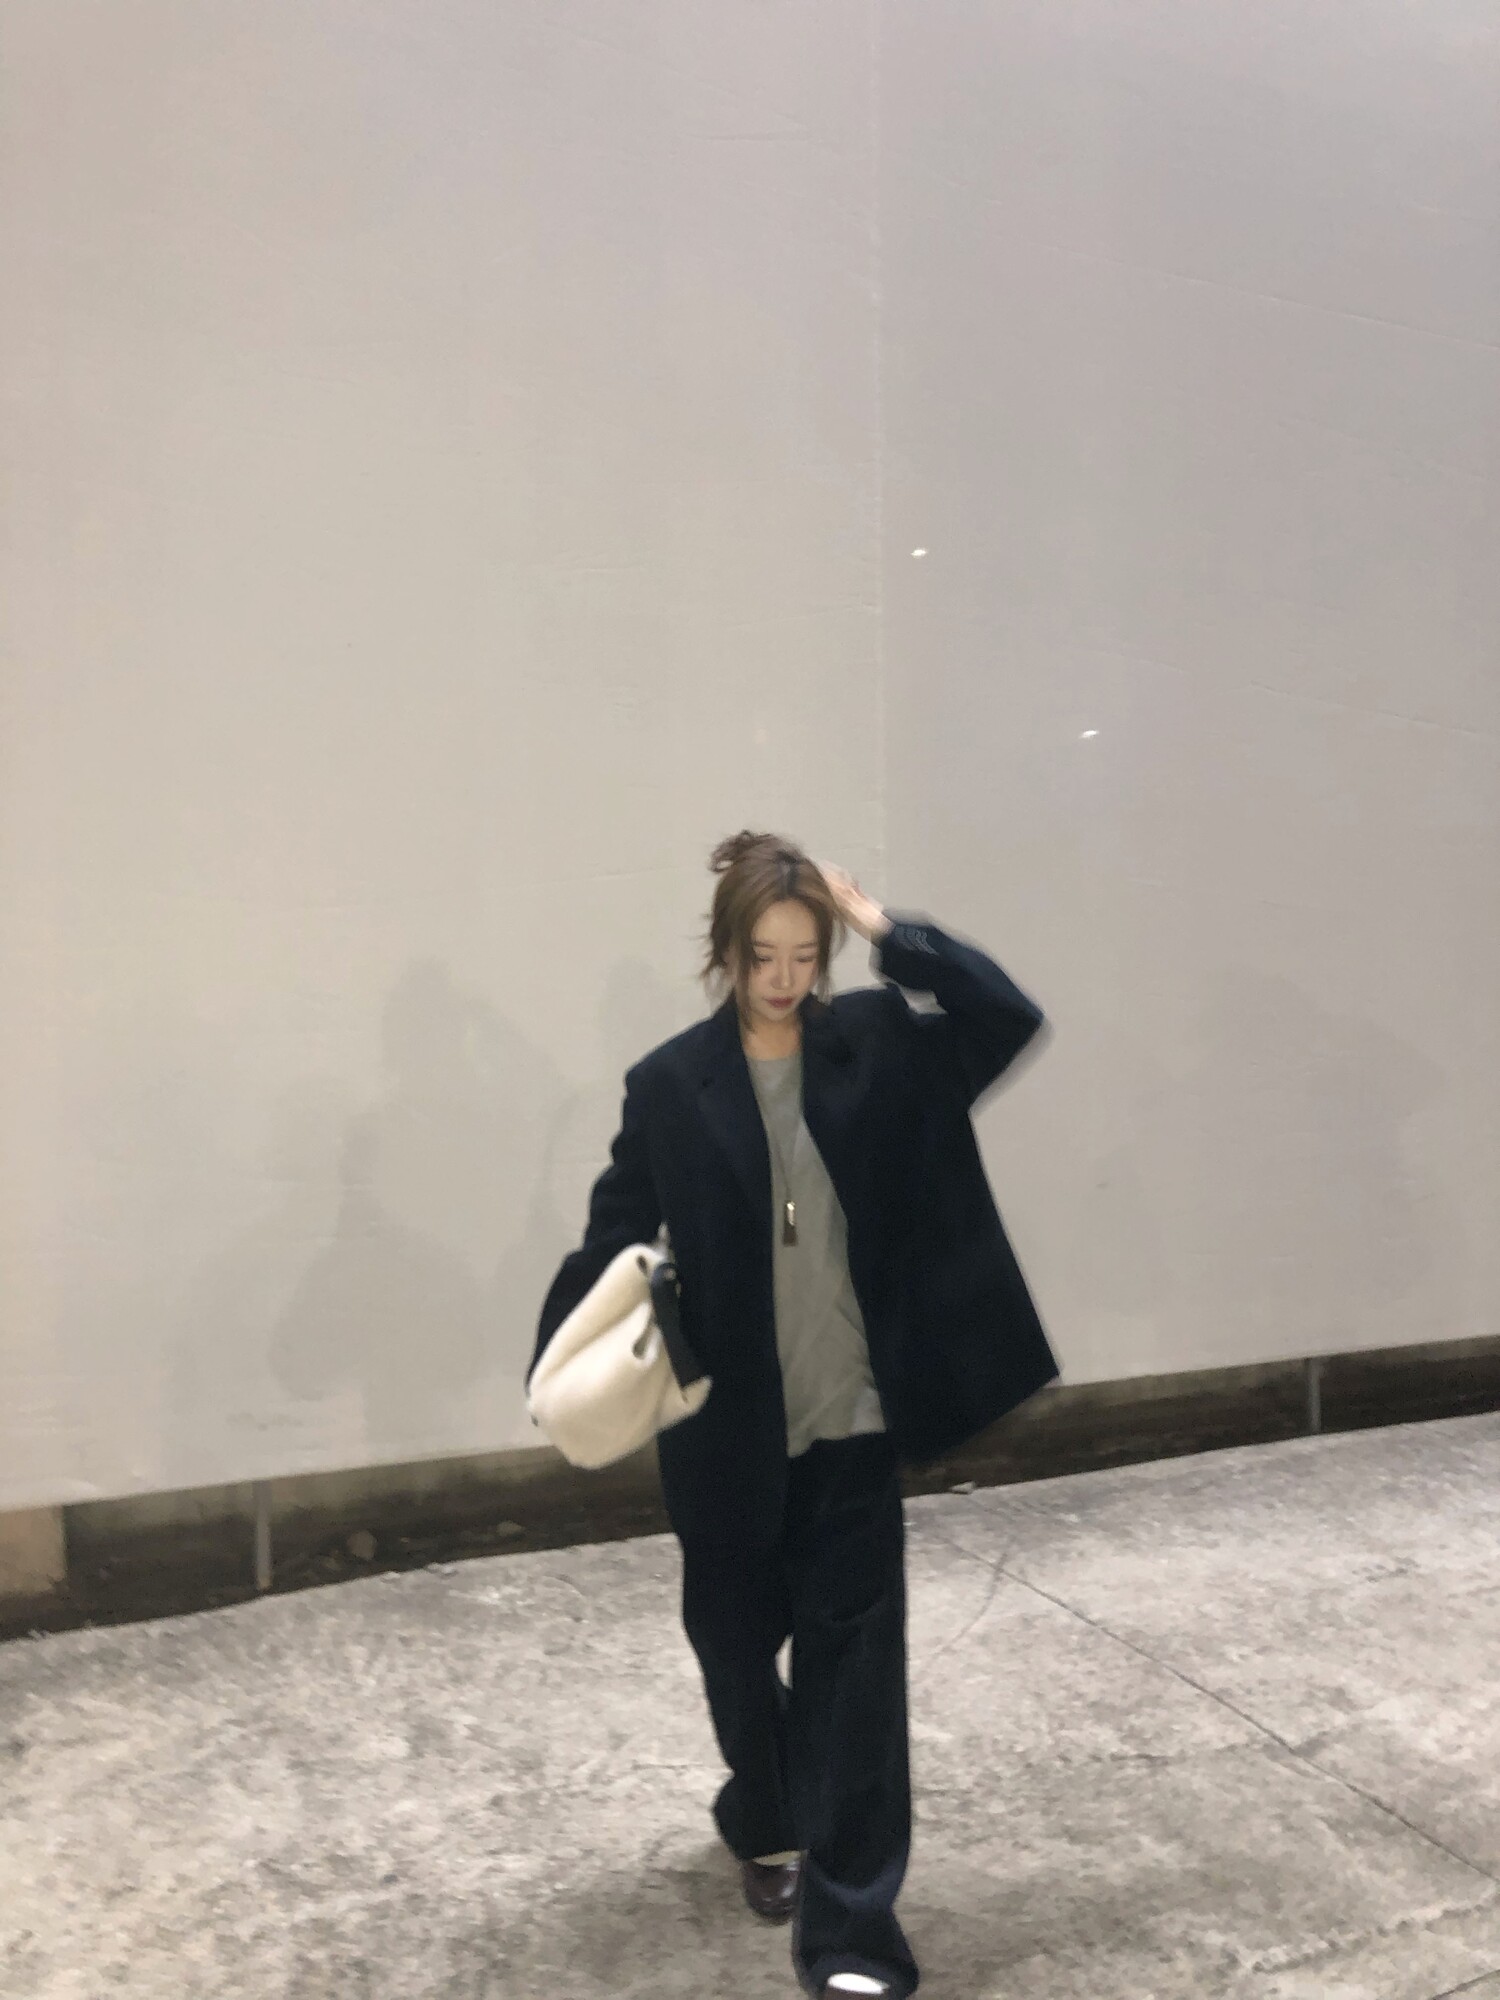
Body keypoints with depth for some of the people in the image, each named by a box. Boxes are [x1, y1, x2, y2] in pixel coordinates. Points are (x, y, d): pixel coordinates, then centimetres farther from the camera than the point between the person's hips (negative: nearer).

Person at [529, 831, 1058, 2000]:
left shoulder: (876, 1046, -2)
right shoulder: (671, 1084, -6)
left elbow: (1010, 1017, -12)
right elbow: (615, 1237, -4)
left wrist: (890, 931, -16)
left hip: (854, 1417, 0)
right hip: (728, 1426, 0)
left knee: (853, 1654, 3)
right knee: (735, 1641, 18)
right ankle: (766, 1824, 47)